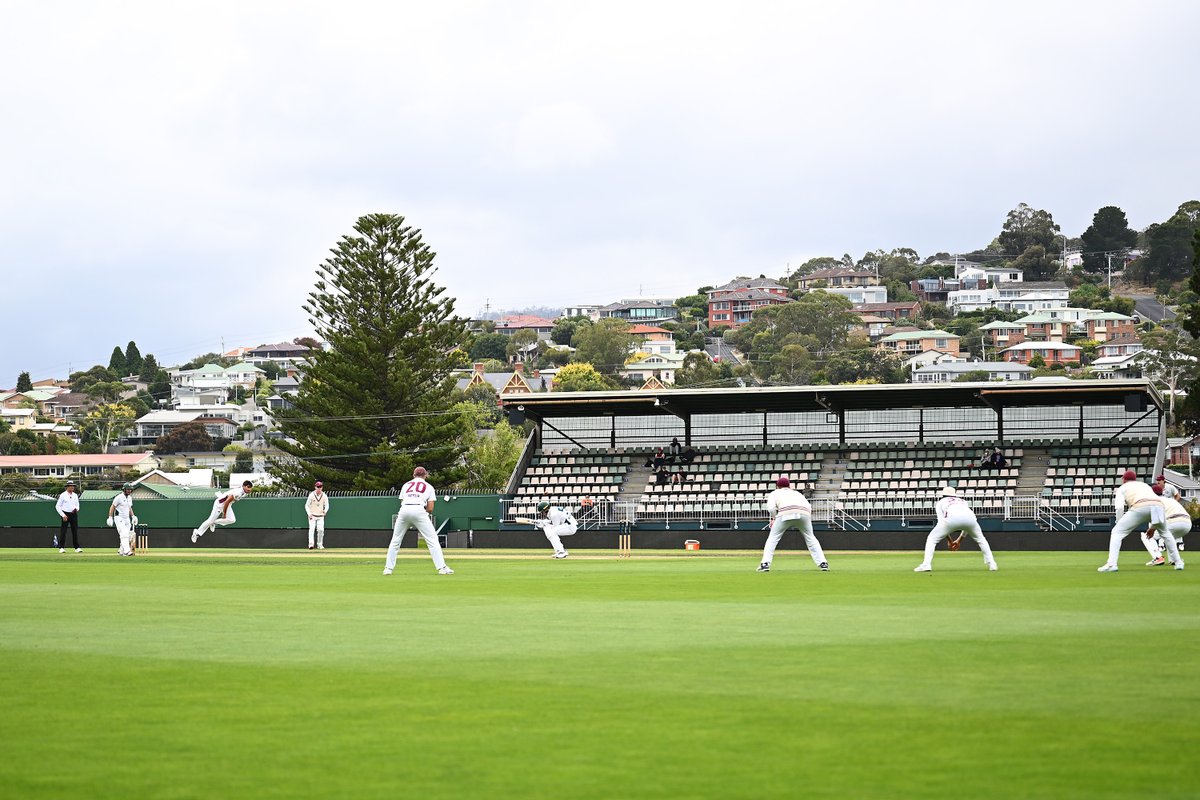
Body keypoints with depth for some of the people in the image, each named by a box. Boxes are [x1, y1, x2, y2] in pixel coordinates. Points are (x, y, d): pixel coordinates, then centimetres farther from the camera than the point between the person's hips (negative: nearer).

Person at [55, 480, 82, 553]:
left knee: (75, 531, 3)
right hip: (66, 515, -5)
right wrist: (63, 515, -13)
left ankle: (77, 547, 5)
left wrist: (76, 509, -5)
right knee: (63, 531, -5)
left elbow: (77, 505, 20)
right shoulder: (63, 495, -4)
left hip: (73, 514, 5)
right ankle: (61, 548, -3)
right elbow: (57, 506, -5)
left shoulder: (75, 495, 12)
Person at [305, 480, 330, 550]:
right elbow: (307, 505, -1)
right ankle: (310, 544, -24)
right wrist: (309, 514, -14)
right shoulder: (311, 495, -7)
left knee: (321, 530, -5)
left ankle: (320, 545, 6)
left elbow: (326, 505, 8)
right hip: (312, 516, -2)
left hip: (320, 516, 2)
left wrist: (325, 510, -15)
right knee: (311, 529, -16)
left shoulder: (324, 496, 0)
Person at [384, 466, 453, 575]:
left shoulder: (406, 485, 26)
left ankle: (388, 568, 10)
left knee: (395, 541, 14)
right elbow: (430, 509, 10)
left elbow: (402, 502, 18)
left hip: (404, 510, 2)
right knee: (432, 540, -1)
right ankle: (442, 568, -9)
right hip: (419, 511, -2)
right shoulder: (429, 487, 19)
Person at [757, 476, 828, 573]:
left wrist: (774, 518, 23)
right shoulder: (797, 493, 38)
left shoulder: (775, 493, 29)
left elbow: (771, 508, 8)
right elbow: (809, 507, 20)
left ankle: (765, 564, -1)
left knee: (773, 538, 11)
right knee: (810, 538, 21)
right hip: (805, 513, 3)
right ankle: (822, 563, 13)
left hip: (786, 512, -3)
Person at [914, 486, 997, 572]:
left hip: (952, 517, -3)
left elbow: (941, 522, 19)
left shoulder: (940, 502, 32)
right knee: (980, 539, 29)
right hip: (970, 516, 3)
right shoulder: (962, 501, 42)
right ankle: (991, 564, 20)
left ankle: (926, 564, -6)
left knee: (932, 539, 11)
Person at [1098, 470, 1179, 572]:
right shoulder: (1145, 485, 40)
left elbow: (1119, 507, 8)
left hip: (1140, 507, -4)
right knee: (1165, 533, 32)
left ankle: (1111, 564, -11)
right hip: (1158, 506, 4)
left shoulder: (1122, 488, 27)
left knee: (1117, 532, 5)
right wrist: (1153, 527, 40)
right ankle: (1178, 563, 28)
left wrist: (1119, 524, 15)